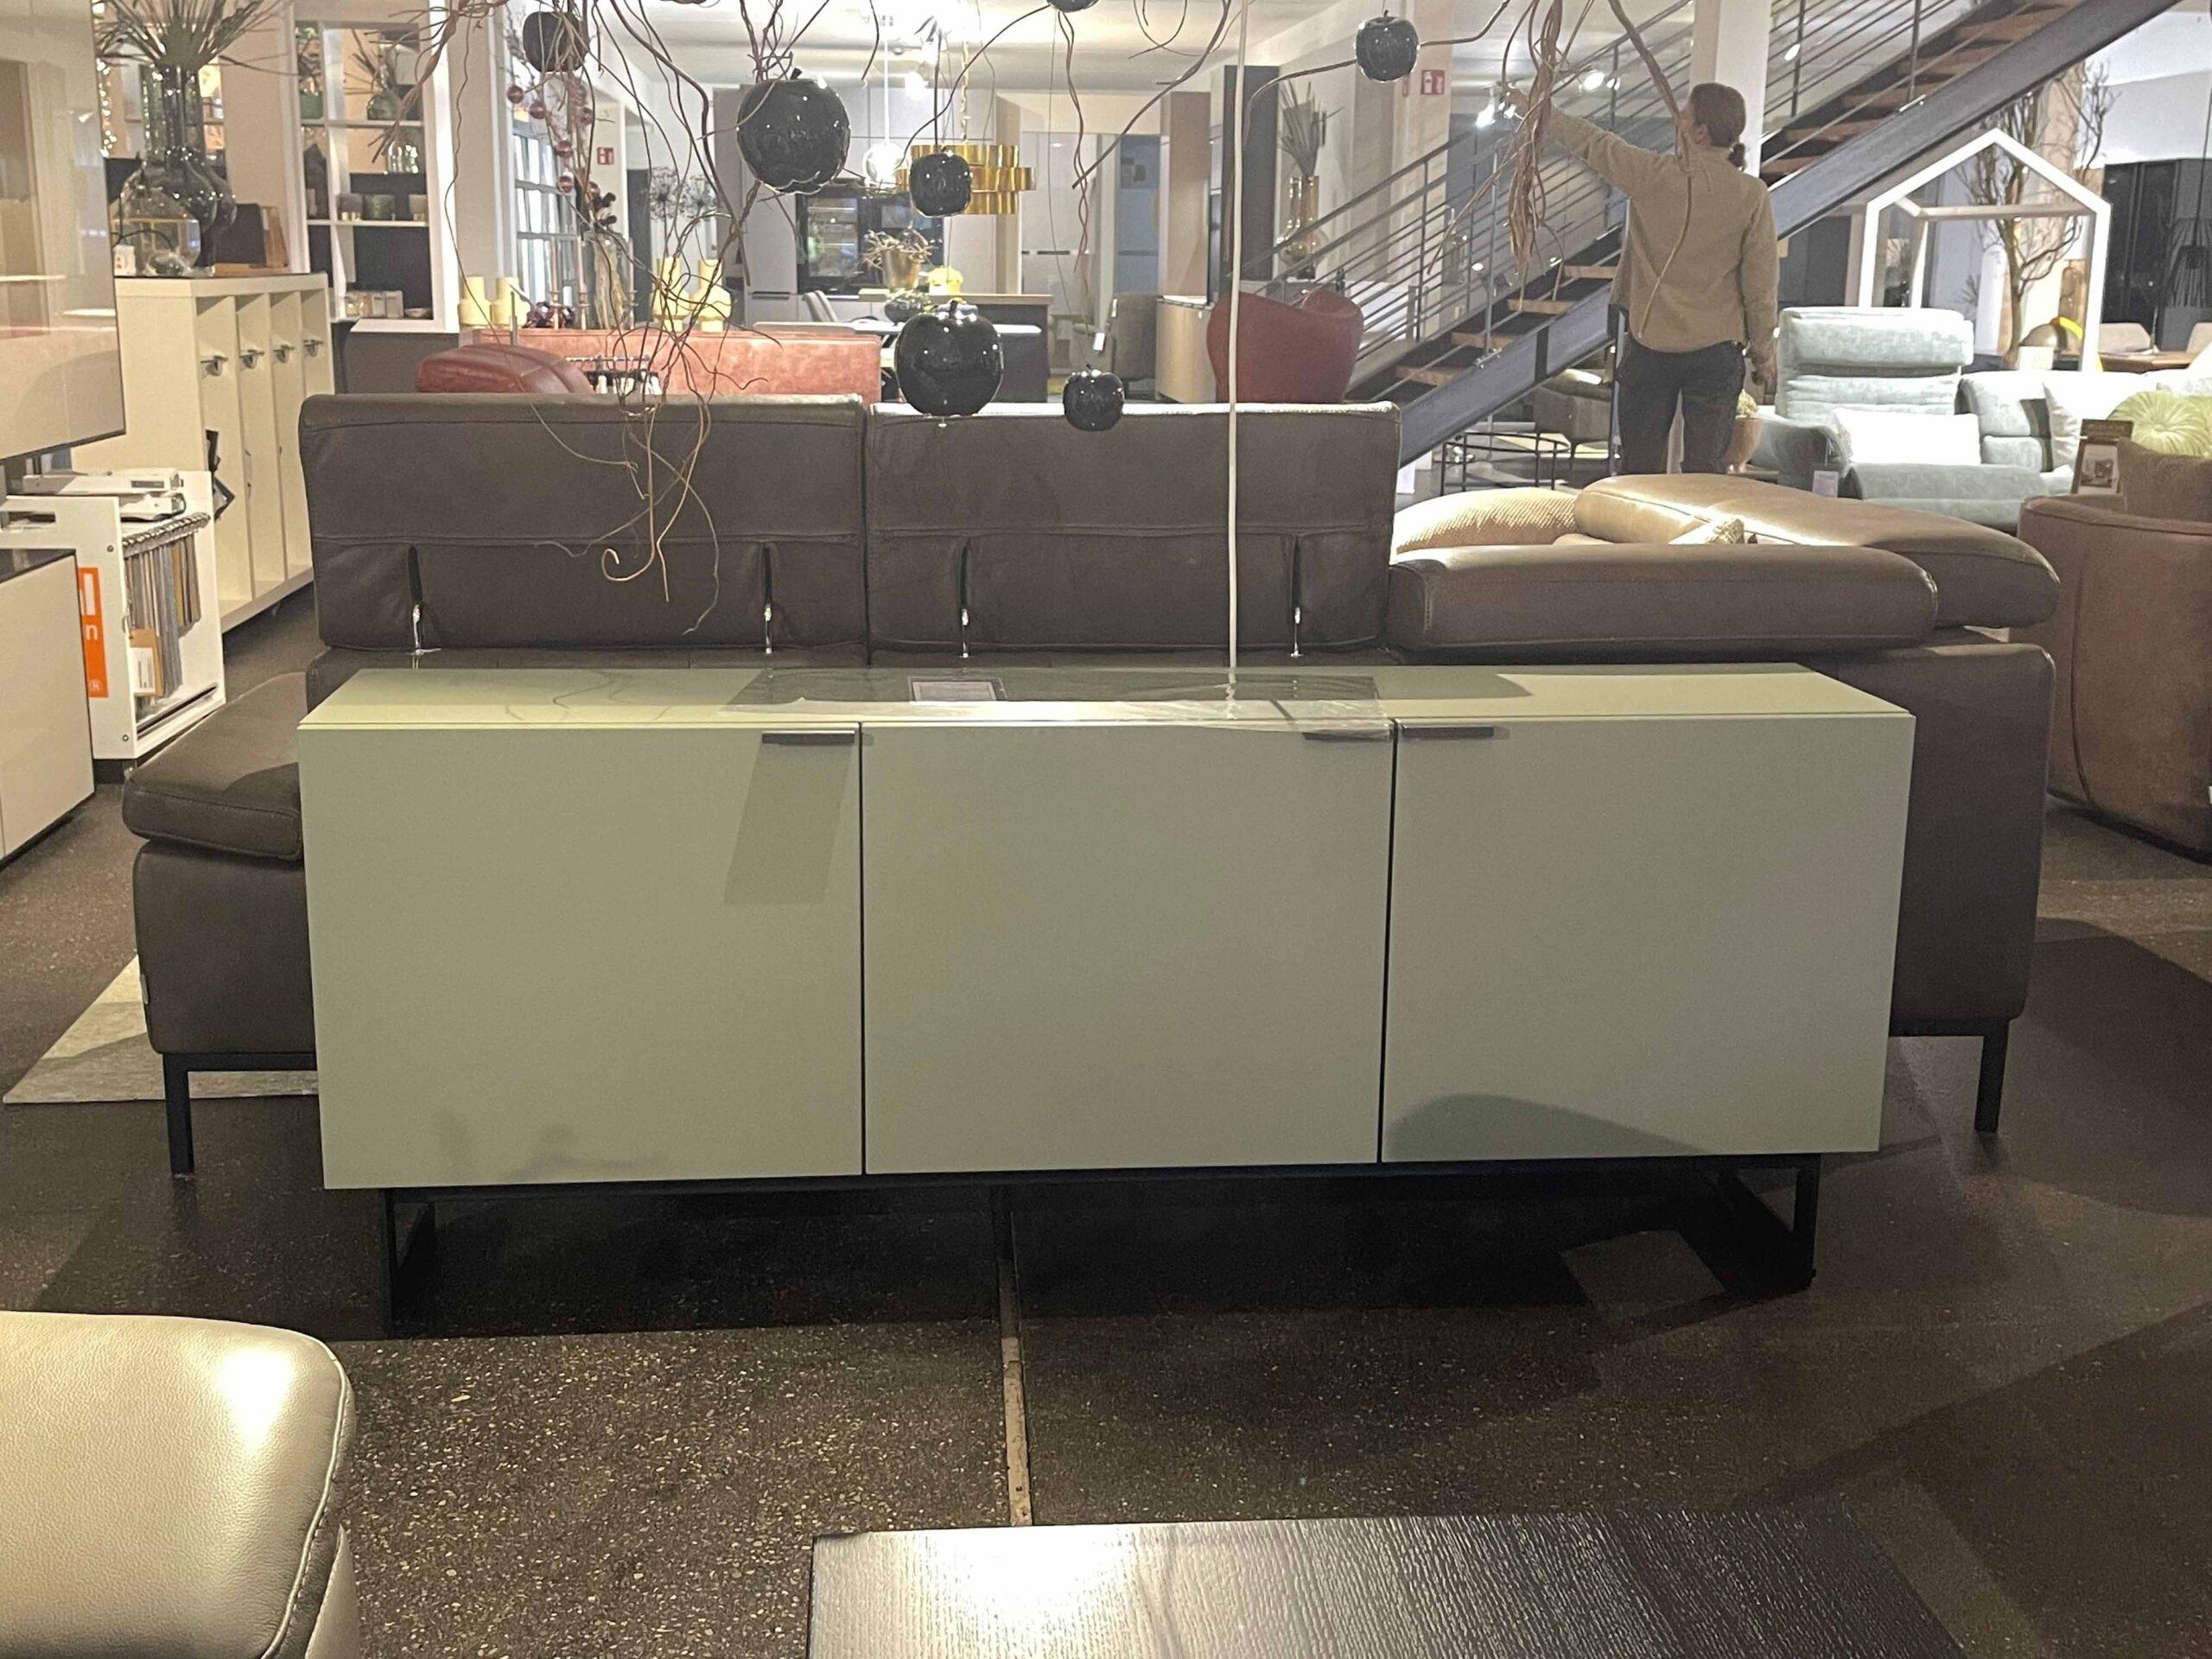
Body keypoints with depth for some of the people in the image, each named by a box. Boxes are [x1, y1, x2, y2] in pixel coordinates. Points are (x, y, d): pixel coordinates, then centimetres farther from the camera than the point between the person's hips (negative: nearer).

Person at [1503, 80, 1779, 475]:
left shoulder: (1652, 175, -7)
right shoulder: (1751, 195, -6)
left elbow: (1591, 142, 9)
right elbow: (1760, 283, -3)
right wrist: (1763, 354, 9)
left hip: (1650, 343, 0)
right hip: (1716, 349, 0)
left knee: (1640, 467, 8)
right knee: (1706, 468, 4)